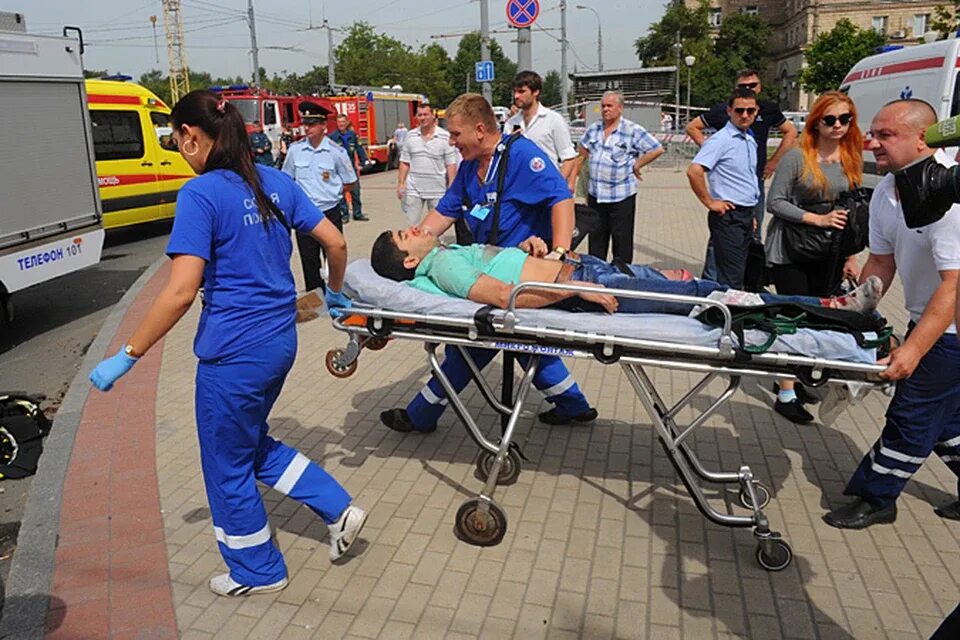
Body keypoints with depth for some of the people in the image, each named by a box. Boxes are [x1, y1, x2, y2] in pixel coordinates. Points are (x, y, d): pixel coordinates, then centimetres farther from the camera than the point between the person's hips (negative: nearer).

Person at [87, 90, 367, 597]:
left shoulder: (201, 194, -16)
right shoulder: (274, 182, 4)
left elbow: (181, 291, -23)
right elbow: (335, 241, 8)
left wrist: (127, 356, -14)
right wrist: (335, 293, 25)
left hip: (233, 351, -7)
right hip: (280, 340, 7)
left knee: (228, 464, 15)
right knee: (253, 443, 27)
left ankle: (257, 571, 34)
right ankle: (338, 509, 25)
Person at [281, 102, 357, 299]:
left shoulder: (336, 152, -6)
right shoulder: (295, 149, 1)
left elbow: (350, 182, 3)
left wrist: (330, 192, 1)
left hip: (330, 214, -3)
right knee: (309, 262, 11)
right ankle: (313, 303, 22)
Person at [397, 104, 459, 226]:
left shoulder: (445, 137, -4)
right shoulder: (410, 136, 5)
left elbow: (451, 165, -4)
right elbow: (404, 162, 8)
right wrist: (401, 183, 1)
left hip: (437, 190, -2)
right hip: (413, 189, 2)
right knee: (411, 225, 3)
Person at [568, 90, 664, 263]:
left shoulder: (633, 131, -7)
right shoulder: (593, 129, 8)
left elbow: (657, 149, -8)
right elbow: (581, 156, 17)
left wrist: (636, 165, -7)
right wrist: (572, 180, 12)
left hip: (622, 196, -5)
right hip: (595, 194, 5)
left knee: (622, 241, 4)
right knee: (596, 239, 13)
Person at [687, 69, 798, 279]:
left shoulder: (768, 110, 7)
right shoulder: (722, 110, -2)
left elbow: (791, 132, 20)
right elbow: (692, 127, 7)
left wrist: (774, 160, 11)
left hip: (755, 181, 4)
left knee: (753, 235, 11)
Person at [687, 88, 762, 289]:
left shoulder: (750, 140, 14)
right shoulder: (721, 140, -13)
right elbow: (694, 171, -25)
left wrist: (750, 214, 21)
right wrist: (710, 203, -18)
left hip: (746, 216, 9)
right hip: (728, 216, -9)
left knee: (739, 274, 15)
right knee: (731, 279, -8)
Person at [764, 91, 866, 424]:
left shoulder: (852, 159, 8)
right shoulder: (797, 157, -9)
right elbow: (775, 202, -10)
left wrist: (850, 256, 14)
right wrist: (817, 219, -19)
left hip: (829, 254, 6)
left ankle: (791, 378, 25)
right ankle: (786, 394, 5)